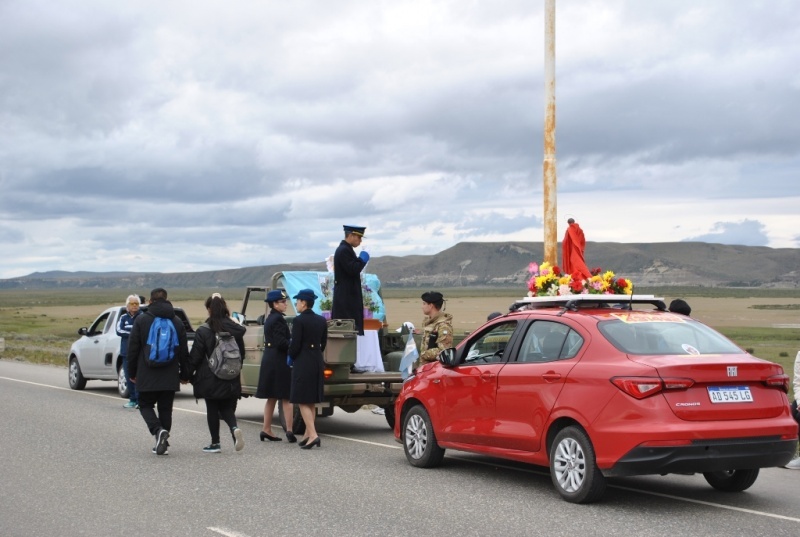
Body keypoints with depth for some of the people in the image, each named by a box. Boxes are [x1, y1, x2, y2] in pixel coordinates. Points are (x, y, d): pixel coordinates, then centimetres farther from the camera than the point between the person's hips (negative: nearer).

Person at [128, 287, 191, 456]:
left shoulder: (141, 320, -3)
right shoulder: (177, 321, 6)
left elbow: (133, 348, -2)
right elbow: (184, 351, 9)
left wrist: (132, 372, 7)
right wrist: (184, 374, 16)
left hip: (147, 375, -3)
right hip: (169, 377, 3)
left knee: (145, 405, 9)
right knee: (165, 409, 10)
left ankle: (158, 431, -16)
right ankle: (162, 443, 9)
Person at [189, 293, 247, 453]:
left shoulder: (203, 331, -11)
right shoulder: (235, 329, 2)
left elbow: (195, 357, -10)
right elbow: (241, 353, 9)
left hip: (210, 379, -4)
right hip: (231, 379, 4)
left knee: (212, 410, 7)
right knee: (227, 408, 12)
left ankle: (215, 443, 9)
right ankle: (234, 428, -16)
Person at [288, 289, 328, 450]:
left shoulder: (299, 320, -14)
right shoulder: (322, 321, 8)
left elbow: (295, 344, -14)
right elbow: (323, 343, 11)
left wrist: (291, 356, 3)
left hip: (303, 363, -7)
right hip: (317, 362, 7)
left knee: (303, 401, -4)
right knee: (311, 401, 15)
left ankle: (313, 435, -15)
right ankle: (308, 434, 20)